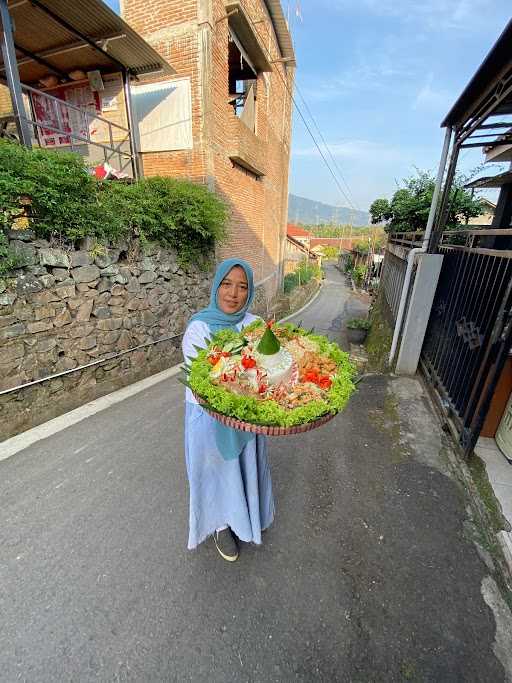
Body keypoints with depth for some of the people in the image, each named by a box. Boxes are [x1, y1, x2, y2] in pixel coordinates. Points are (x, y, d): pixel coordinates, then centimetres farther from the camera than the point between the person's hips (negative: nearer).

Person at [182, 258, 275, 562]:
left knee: (246, 467, 24)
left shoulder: (254, 325, -7)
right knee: (218, 471, 18)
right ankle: (221, 524, 49)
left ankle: (246, 514, 56)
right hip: (210, 416, -3)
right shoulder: (198, 328, -17)